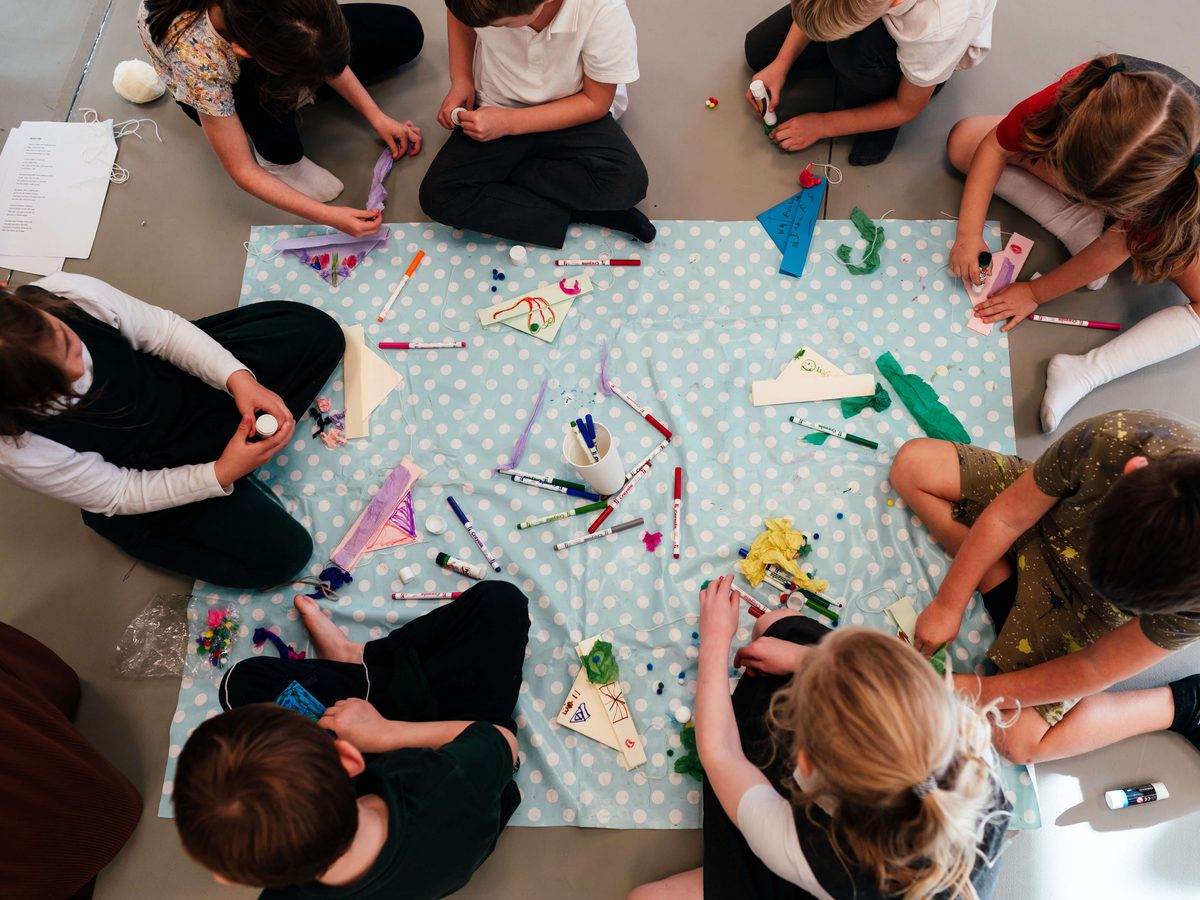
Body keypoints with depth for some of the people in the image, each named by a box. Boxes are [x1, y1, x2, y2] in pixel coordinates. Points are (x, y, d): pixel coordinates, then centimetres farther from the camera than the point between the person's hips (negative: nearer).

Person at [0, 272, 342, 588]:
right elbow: (119, 494, -21)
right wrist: (222, 474, -32)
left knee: (317, 331, -2)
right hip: (148, 471, -4)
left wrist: (237, 378, -30)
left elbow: (164, 330, -16)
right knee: (281, 553, -10)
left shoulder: (70, 295, -33)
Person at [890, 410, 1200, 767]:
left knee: (1018, 740, -9)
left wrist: (981, 691, -19)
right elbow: (1008, 517, -21)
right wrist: (948, 605, -16)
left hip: (1085, 601, -3)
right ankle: (1006, 596, -7)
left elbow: (1095, 668, -22)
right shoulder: (1113, 438, -38)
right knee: (912, 462, -11)